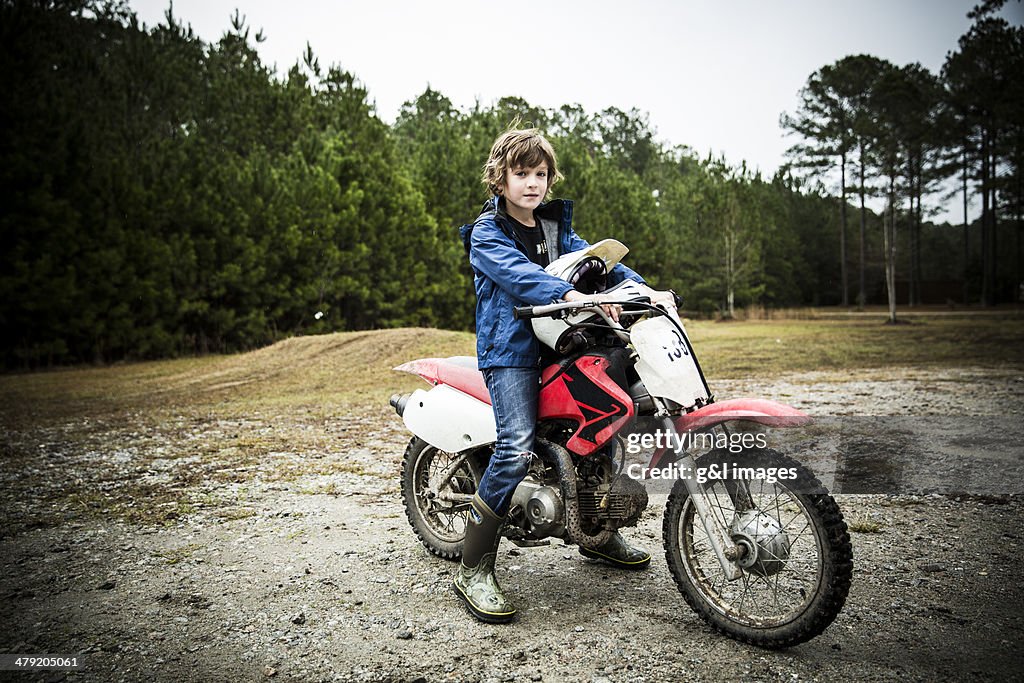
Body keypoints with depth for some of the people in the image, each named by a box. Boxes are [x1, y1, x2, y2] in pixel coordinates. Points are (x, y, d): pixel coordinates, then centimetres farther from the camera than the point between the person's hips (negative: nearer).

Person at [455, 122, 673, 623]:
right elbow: (517, 273, -23)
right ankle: (473, 571, -12)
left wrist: (642, 287, -11)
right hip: (509, 350, -7)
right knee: (516, 450, -23)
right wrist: (571, 294, -39)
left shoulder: (556, 226, 17)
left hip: (556, 345, 7)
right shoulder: (487, 232, -4)